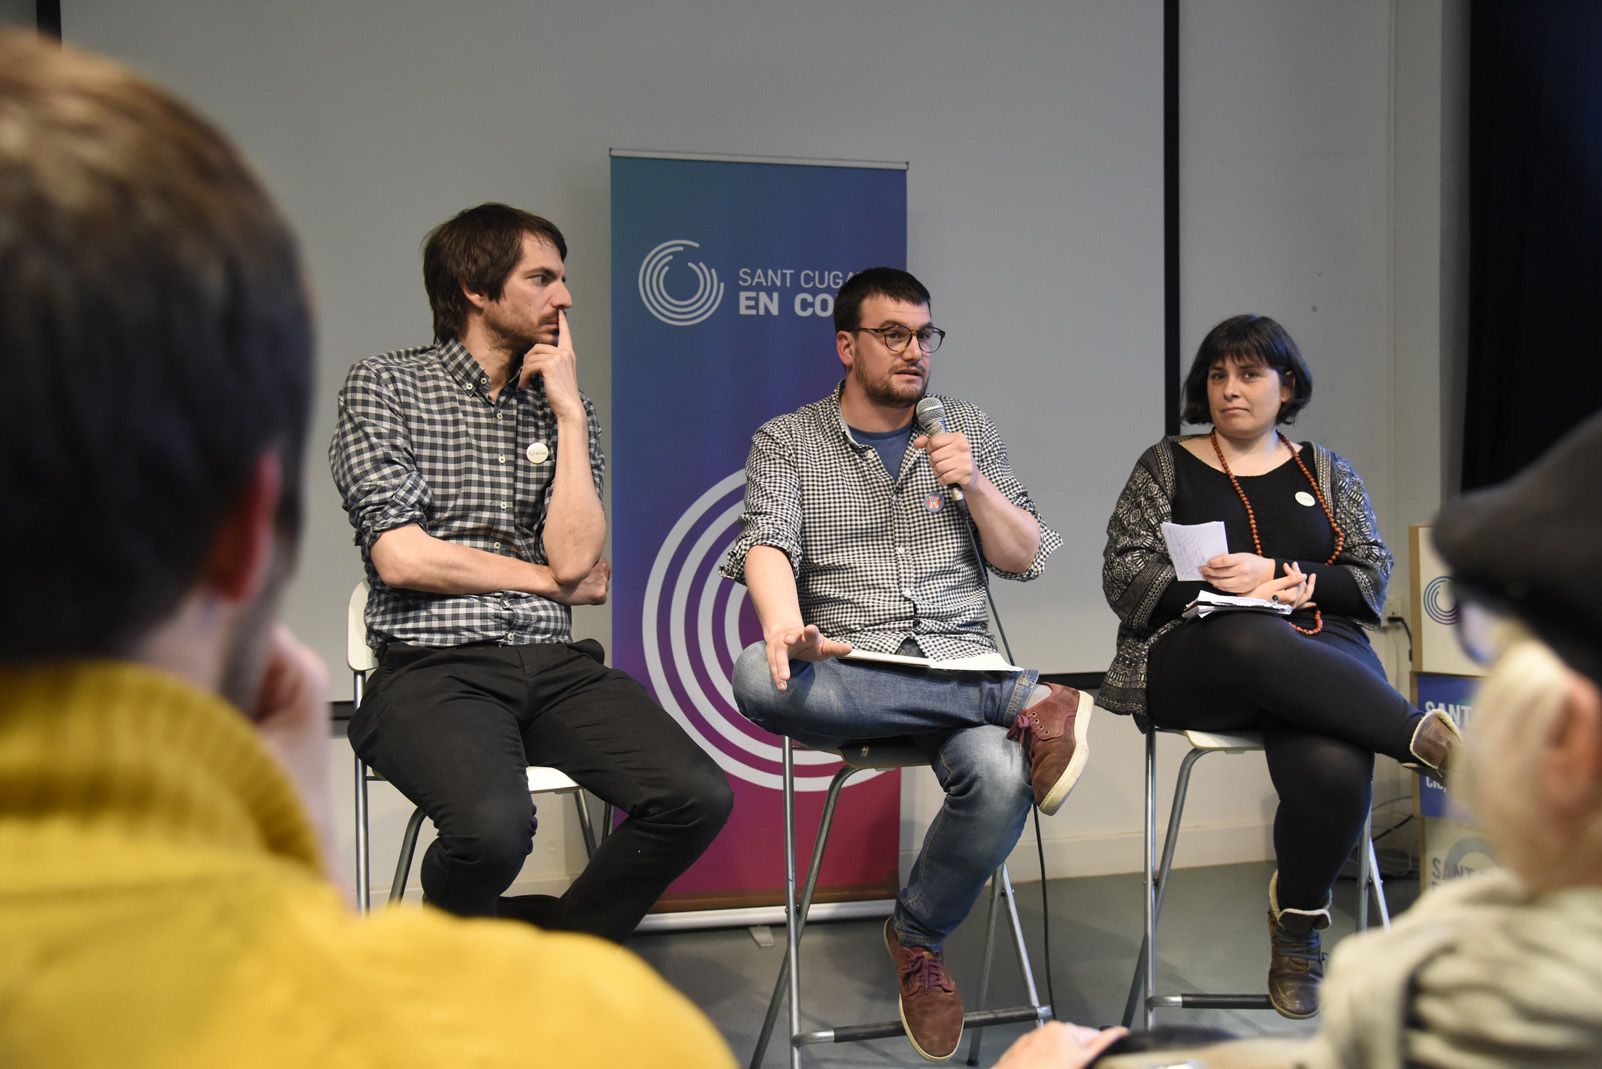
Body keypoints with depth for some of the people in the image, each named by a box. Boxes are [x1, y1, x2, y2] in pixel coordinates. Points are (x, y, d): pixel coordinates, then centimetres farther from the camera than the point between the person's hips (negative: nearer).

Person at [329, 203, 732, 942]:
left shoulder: (563, 405, 15)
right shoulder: (384, 386, 5)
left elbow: (573, 557, 0)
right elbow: (401, 558, -7)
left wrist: (570, 411, -1)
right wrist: (551, 580, 0)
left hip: (554, 663, 4)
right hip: (435, 667, -4)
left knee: (700, 798, -19)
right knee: (494, 825, -34)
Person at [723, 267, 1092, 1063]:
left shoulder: (967, 429, 16)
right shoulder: (786, 439, 9)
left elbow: (1026, 560, 14)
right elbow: (766, 545, -9)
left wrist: (973, 483, -5)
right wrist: (786, 631, -31)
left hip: (956, 664, 1)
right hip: (847, 672, -1)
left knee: (1002, 776, -33)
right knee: (757, 676, -36)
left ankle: (918, 936, -2)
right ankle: (1025, 702, -27)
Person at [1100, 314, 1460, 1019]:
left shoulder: (1325, 471, 19)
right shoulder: (1165, 466, 13)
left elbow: (1373, 575, 12)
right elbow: (1124, 578, 3)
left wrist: (1295, 581, -8)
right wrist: (1225, 583, -12)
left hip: (1320, 658, 2)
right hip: (1193, 664, -1)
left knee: (1333, 768, -33)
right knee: (1251, 638, -40)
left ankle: (1298, 916, -7)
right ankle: (1423, 737, -31)